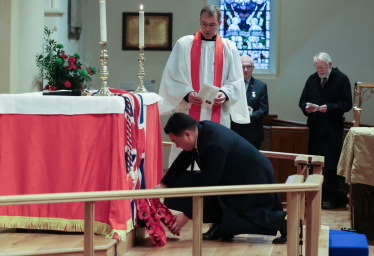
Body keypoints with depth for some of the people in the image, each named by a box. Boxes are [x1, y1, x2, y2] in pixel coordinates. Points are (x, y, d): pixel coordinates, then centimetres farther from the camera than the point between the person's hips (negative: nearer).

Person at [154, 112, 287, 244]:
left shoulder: (215, 146, -33)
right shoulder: (200, 129, -7)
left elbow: (208, 185, -27)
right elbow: (183, 159, 11)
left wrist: (186, 215, -21)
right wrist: (164, 184, 8)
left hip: (254, 180, -9)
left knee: (230, 224, -15)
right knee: (195, 180, 1)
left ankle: (282, 221, -9)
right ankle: (220, 224, 7)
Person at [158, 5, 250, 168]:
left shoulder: (229, 48, 9)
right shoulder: (184, 44, 5)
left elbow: (235, 81, 7)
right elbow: (172, 77, 1)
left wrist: (225, 94, -14)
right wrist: (186, 94, -15)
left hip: (218, 116, 1)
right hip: (188, 113, -1)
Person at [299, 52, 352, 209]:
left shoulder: (341, 79, -4)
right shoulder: (312, 80, 11)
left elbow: (346, 104, -8)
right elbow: (302, 100, 13)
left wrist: (329, 108, -20)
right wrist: (306, 107, -10)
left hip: (332, 130, -5)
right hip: (314, 127, 5)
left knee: (331, 165, -2)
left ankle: (331, 198, 3)